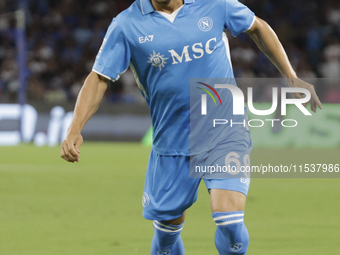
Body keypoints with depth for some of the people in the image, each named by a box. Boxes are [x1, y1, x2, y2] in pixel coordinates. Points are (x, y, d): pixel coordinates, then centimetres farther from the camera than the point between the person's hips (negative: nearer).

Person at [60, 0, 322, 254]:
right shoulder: (126, 25, -6)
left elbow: (258, 28, 13)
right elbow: (99, 78, -6)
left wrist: (291, 78, 12)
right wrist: (75, 130, -19)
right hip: (172, 145, 1)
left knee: (229, 223, -17)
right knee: (167, 231, 8)